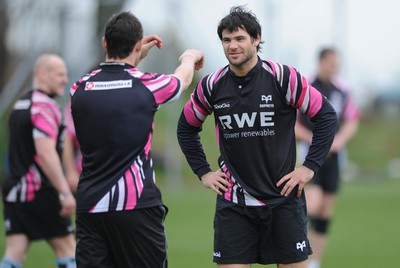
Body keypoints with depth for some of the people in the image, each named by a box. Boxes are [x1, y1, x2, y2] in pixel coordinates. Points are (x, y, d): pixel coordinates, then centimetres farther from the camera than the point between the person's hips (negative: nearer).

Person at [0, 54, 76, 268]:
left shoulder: (19, 104, 16)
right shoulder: (45, 106, -13)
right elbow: (45, 153, -23)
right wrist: (65, 193, -24)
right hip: (40, 191, -8)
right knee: (67, 249, 3)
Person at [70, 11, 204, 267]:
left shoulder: (80, 89, 3)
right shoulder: (147, 85, -5)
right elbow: (183, 78, 20)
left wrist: (136, 58, 36)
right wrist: (190, 56, 42)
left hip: (89, 207, 3)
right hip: (136, 205, -3)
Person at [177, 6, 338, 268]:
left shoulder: (283, 77, -9)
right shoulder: (212, 85, -1)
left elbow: (327, 116, -3)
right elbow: (186, 128, 16)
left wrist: (310, 167, -6)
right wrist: (203, 172, 9)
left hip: (283, 198, -2)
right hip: (233, 203, 2)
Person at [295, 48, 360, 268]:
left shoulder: (342, 89, 5)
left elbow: (352, 122, 13)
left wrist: (339, 140, -6)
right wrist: (315, 140, -16)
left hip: (333, 153, 5)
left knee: (326, 211, 5)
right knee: (314, 203, -23)